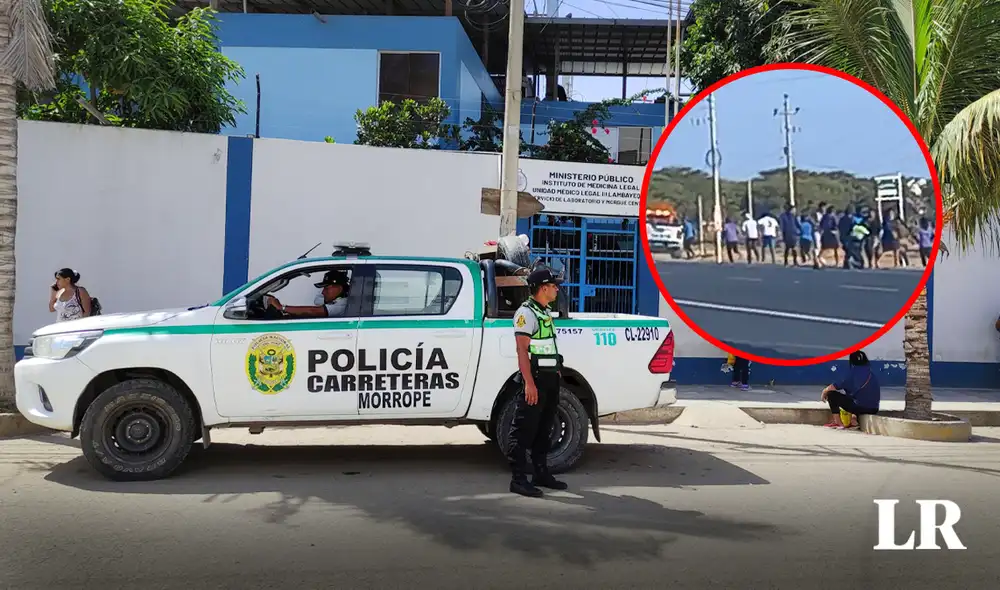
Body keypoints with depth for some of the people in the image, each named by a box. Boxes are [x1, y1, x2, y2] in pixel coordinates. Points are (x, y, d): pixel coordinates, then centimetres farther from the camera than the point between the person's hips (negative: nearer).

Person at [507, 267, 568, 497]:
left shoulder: (545, 312, 16)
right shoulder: (526, 312, -12)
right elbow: (522, 350, -18)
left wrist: (557, 372, 19)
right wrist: (529, 383, -23)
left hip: (550, 378, 9)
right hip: (535, 379, -9)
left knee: (544, 430, 15)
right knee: (524, 432, -5)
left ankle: (541, 474, 25)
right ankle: (518, 479, -2)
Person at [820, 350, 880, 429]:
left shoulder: (855, 372, -9)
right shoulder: (871, 372, 13)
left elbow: (839, 386, -11)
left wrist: (825, 391, 7)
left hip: (861, 408, -8)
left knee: (831, 394, 2)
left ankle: (838, 422, 1)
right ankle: (855, 419, 18)